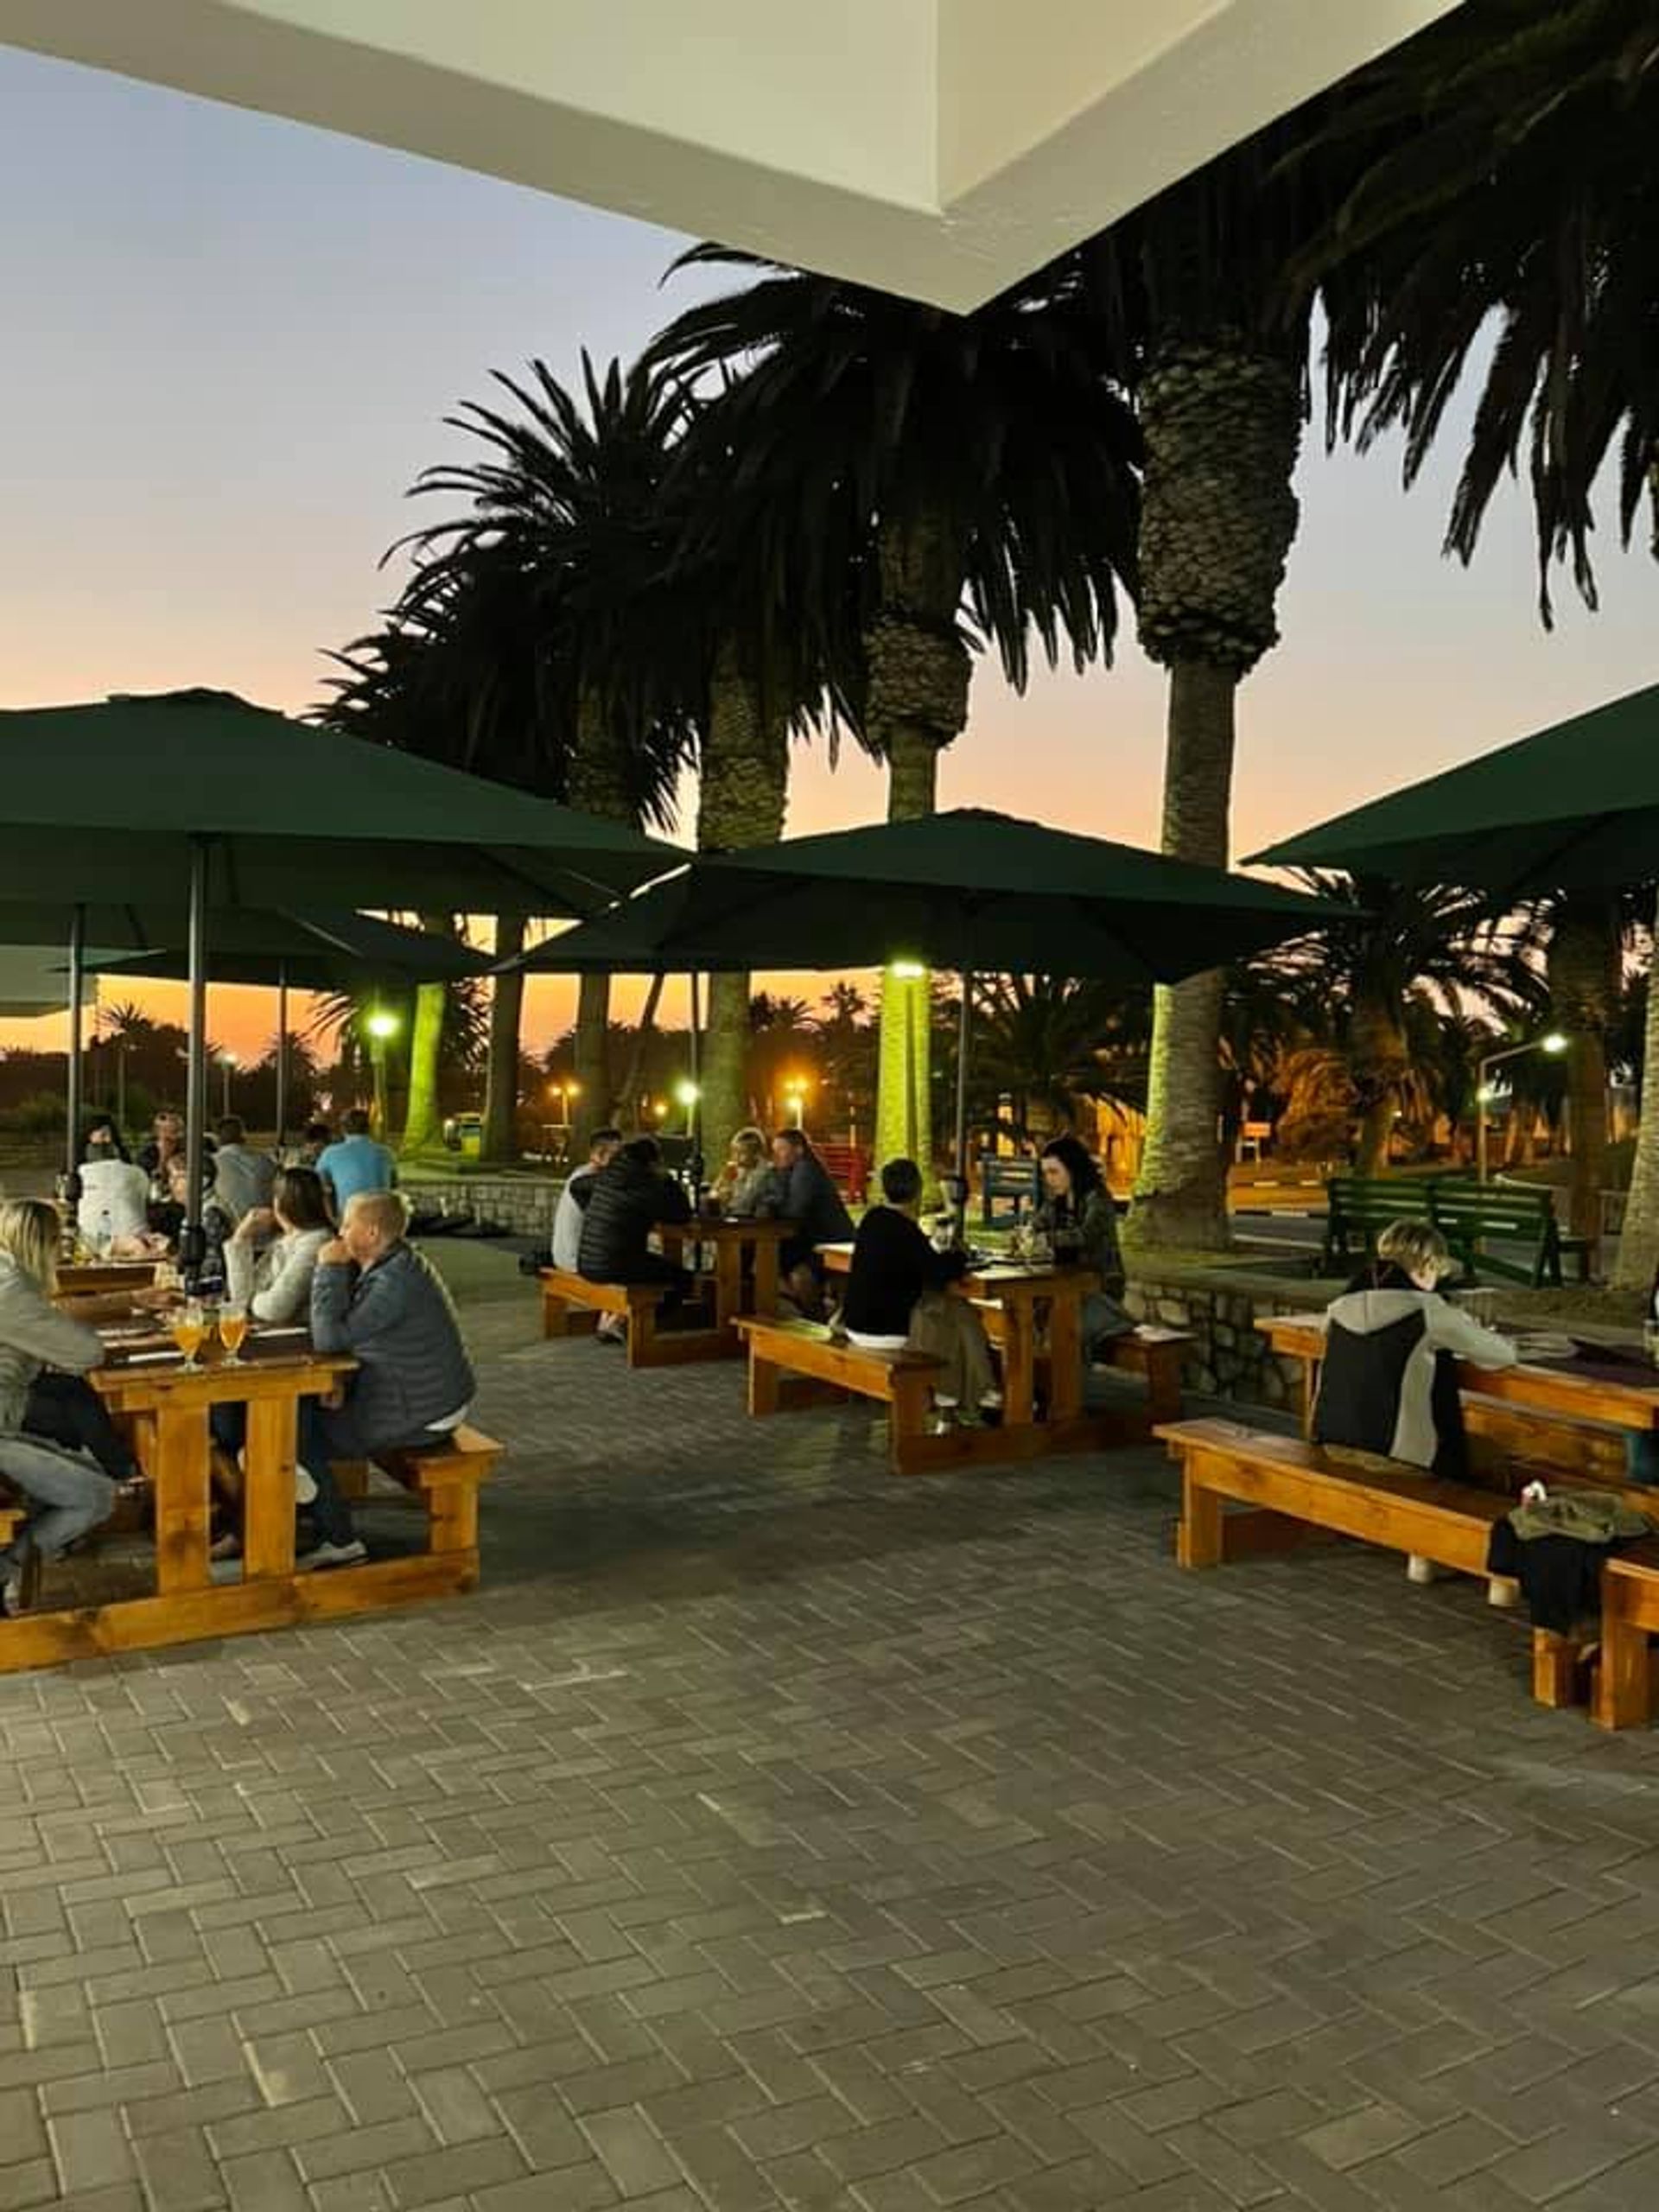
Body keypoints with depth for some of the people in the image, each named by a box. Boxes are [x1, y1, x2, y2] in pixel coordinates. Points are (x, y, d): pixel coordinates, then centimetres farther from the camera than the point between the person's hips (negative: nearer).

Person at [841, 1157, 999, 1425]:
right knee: (961, 1317, 4)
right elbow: (937, 1270, -22)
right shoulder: (902, 1229, -20)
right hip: (883, 1330, -9)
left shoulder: (873, 1219, 8)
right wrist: (960, 1256, -2)